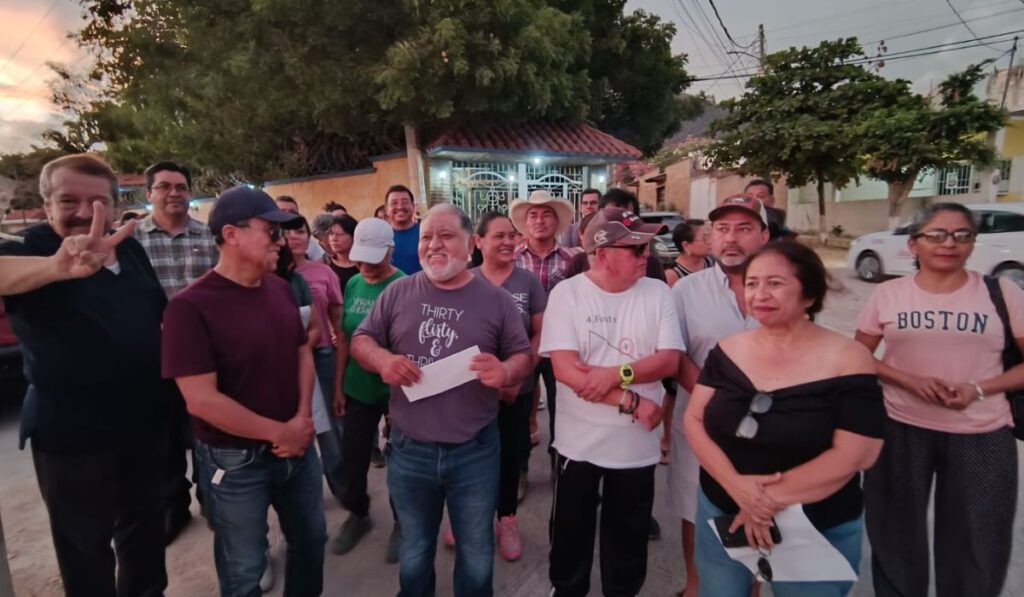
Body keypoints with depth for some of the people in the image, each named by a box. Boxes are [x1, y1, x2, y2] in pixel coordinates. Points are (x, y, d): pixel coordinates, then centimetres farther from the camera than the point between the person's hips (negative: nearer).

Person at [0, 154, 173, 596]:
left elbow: (159, 312, 13)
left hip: (146, 420, 5)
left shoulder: (130, 247, 0)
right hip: (72, 434, -5)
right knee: (86, 543, 13)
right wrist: (56, 267, -57)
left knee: (146, 523, 23)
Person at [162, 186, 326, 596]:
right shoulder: (192, 306, -20)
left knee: (311, 540, 24)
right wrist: (278, 432, -18)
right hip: (236, 462, -5)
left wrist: (303, 418, -8)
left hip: (298, 447, 6)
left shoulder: (280, 289, 0)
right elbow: (201, 399, -23)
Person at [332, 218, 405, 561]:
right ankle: (358, 515, 41)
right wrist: (338, 386, 7)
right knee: (352, 458, 15)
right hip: (358, 388, 5)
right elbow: (344, 339, 6)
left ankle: (402, 523, 34)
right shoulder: (352, 284, 0)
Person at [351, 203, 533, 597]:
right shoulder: (398, 293, -1)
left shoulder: (496, 300, -4)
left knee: (476, 557, 21)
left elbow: (522, 355, 0)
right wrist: (381, 359, -18)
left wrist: (506, 372, -23)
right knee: (414, 555, 25)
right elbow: (360, 341, 3)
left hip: (475, 451, -1)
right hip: (409, 450, 2)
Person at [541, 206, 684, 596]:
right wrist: (631, 402, -20)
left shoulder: (657, 293, -3)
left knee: (629, 537, 20)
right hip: (580, 443, -1)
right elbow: (565, 369, -19)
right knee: (571, 532, 19)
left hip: (637, 445, 2)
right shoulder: (567, 293, -11)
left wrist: (617, 374, -23)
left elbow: (669, 360, -8)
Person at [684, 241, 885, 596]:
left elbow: (857, 454, -17)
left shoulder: (847, 359, -13)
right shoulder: (728, 350, -3)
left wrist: (771, 497, -18)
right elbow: (694, 421, -5)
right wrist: (734, 485, -20)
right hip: (721, 517, 3)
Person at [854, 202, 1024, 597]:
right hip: (900, 429, 0)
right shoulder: (888, 294, -3)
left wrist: (978, 389, -16)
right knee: (896, 531, 16)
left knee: (977, 542, 14)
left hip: (982, 435, 0)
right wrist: (909, 379, -15)